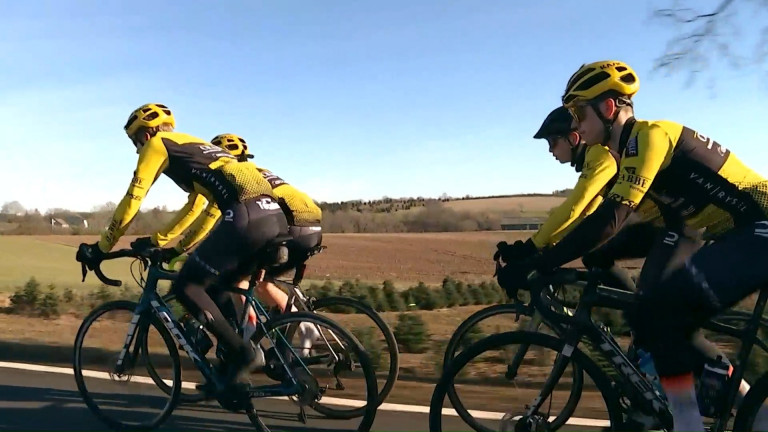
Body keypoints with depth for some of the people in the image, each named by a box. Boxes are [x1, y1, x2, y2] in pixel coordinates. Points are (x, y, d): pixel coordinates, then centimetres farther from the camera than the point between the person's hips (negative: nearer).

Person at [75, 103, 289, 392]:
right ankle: (233, 368, 20)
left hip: (246, 217, -9)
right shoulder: (192, 147, 37)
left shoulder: (157, 144, 13)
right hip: (274, 216, 9)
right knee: (219, 289, 21)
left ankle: (240, 352, 0)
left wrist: (100, 248, 19)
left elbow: (132, 201, 10)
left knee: (186, 286, 3)